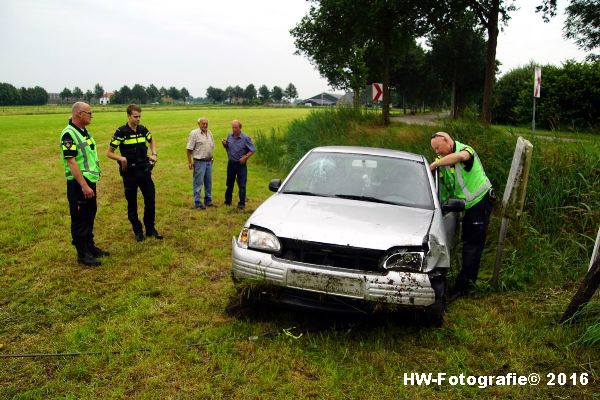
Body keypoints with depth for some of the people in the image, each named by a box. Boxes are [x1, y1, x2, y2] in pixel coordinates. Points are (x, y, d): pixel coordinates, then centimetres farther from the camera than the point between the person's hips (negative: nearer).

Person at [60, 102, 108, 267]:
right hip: (78, 183, -9)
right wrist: (83, 185, -26)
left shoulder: (84, 132, 12)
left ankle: (90, 246, 30)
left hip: (90, 180, 9)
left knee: (90, 215, 17)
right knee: (80, 219, 0)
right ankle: (82, 254, 9)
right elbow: (71, 161, -22)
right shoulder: (69, 134, -16)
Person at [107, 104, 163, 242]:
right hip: (130, 173, -4)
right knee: (132, 203, 6)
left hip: (145, 171, 4)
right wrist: (121, 158, -27)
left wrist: (154, 154, 6)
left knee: (150, 200, 7)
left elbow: (152, 141, 23)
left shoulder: (143, 129, 2)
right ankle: (137, 231, 21)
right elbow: (109, 152, -8)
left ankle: (150, 228, 22)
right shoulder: (121, 132, -11)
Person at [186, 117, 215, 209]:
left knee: (208, 182, 13)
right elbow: (189, 149, -11)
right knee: (198, 183, -2)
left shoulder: (209, 133, 11)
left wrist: (211, 158, 15)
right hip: (199, 162, -7)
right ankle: (197, 203, 5)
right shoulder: (194, 133, -9)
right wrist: (190, 162, -14)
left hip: (209, 161, 7)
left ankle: (208, 201, 25)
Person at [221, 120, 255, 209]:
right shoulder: (229, 135, 3)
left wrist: (245, 157, -19)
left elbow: (253, 150, -8)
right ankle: (228, 201, 29)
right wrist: (224, 144, -6)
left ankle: (242, 203, 4)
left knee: (242, 185, -2)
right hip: (231, 163, 5)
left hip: (241, 164, -4)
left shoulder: (245, 138, -10)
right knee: (229, 183, 15)